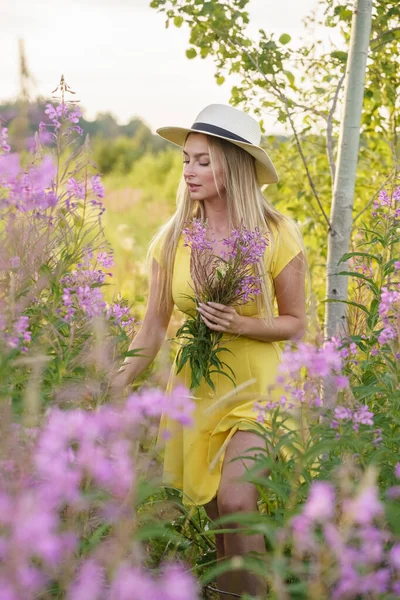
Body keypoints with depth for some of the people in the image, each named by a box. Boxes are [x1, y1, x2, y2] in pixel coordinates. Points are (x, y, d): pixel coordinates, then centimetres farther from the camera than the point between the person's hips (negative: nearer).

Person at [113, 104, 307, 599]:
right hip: (194, 388, 3)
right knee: (215, 516, 9)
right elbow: (153, 328, 2)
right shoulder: (171, 239, -4)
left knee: (235, 505, -17)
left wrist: (242, 325, -20)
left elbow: (295, 323, -2)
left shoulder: (277, 236, -10)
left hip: (255, 388, -3)